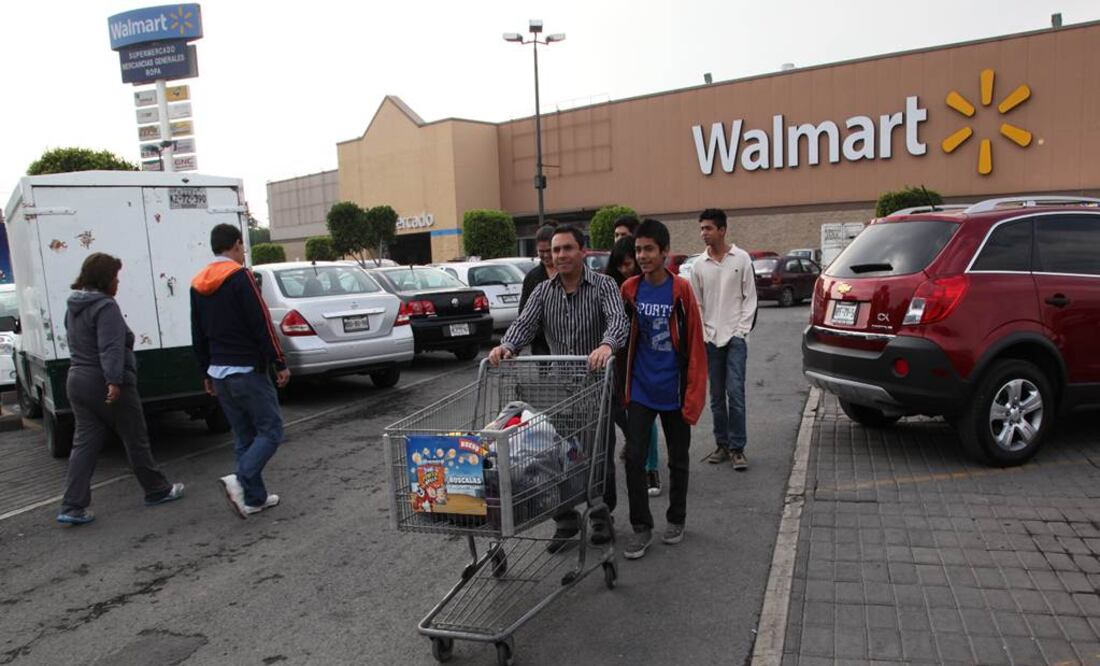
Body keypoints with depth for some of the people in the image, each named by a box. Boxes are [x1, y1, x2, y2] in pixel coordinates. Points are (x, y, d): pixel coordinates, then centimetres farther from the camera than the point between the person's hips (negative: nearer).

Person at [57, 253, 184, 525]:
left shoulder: (73, 307, 13)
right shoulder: (105, 306, -16)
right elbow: (111, 348, -26)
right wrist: (114, 380, -32)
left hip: (78, 381, 8)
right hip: (107, 384, -8)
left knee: (85, 443, 8)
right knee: (135, 439, 5)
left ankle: (73, 507, 4)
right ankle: (157, 491, 18)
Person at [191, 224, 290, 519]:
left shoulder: (198, 284, 13)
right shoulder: (240, 277, -11)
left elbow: (198, 335, 17)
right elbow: (262, 324, -15)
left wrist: (206, 373, 23)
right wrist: (280, 364, -11)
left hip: (219, 373, 8)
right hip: (247, 370, -8)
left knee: (244, 436, 13)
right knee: (270, 430, -1)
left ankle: (255, 497, 15)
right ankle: (241, 480, -18)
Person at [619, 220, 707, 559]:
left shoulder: (680, 289, -9)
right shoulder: (629, 289, -2)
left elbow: (695, 345, -8)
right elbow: (623, 339, 6)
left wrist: (693, 396, -12)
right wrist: (622, 387, 5)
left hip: (673, 391, -2)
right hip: (640, 391, 2)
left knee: (678, 459, 13)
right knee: (633, 457, -2)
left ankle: (676, 519, 32)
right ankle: (641, 527, 12)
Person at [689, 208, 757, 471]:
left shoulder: (741, 259, 0)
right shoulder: (699, 265, 6)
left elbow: (750, 297, 1)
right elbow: (697, 304, 9)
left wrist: (741, 330, -7)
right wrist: (702, 334, 1)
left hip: (735, 336, -3)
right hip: (711, 338, 3)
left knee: (735, 392, -9)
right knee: (717, 395, 8)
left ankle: (737, 448, 1)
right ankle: (722, 444, 18)